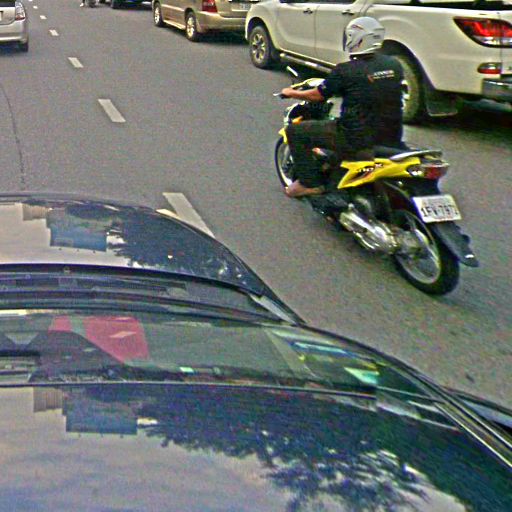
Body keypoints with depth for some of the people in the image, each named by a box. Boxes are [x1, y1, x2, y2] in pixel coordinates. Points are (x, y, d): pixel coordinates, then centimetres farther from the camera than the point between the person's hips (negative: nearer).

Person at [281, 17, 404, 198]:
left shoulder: (346, 71, -14)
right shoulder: (395, 65, 2)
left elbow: (317, 95, -1)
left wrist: (291, 93, 19)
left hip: (358, 140, -6)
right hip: (392, 138, 7)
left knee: (294, 131, 7)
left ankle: (309, 182, 8)